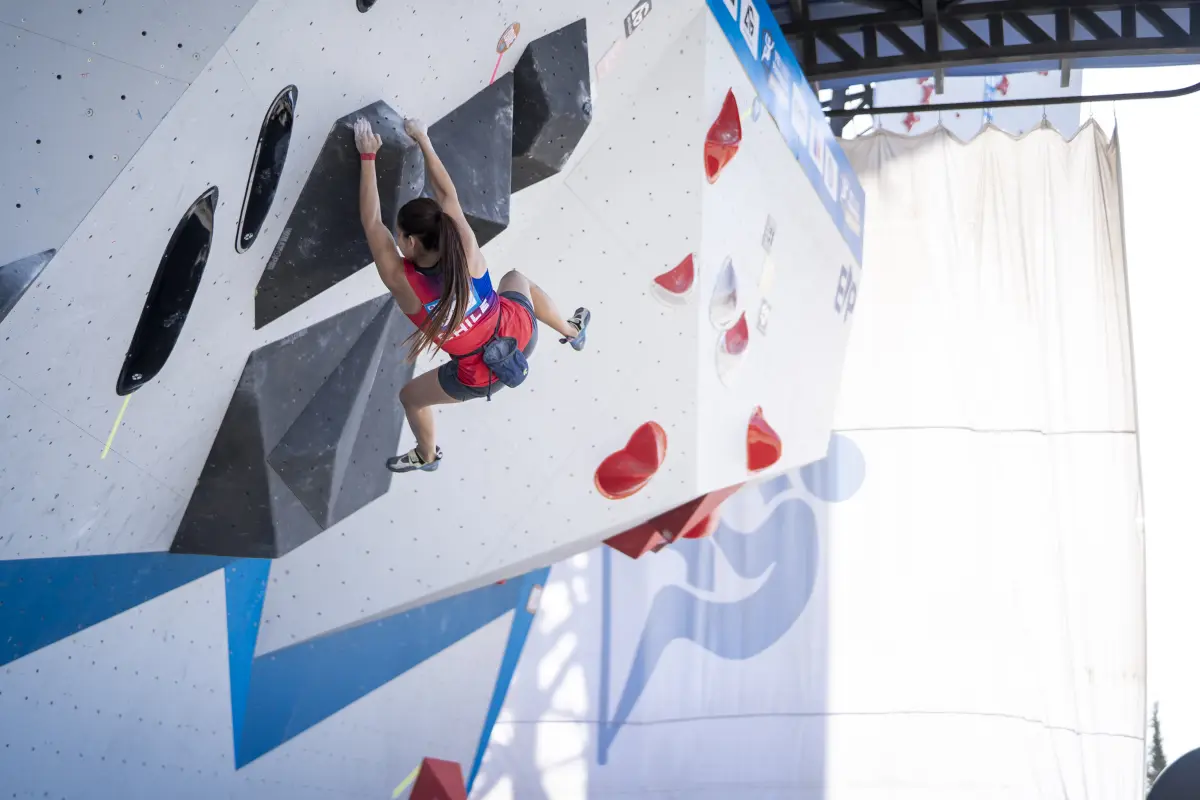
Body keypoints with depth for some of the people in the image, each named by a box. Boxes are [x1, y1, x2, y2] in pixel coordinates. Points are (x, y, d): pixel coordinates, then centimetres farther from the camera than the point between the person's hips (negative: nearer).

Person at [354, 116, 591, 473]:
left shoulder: (403, 283, -27)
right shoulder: (468, 252, -22)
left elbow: (372, 222, -21)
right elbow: (448, 195, -8)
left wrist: (368, 157, -15)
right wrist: (423, 140, -2)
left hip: (482, 377, -3)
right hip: (521, 333, 3)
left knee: (411, 397, 26)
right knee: (516, 279, 37)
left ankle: (427, 456, 55)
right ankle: (574, 331, 58)